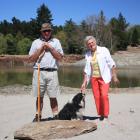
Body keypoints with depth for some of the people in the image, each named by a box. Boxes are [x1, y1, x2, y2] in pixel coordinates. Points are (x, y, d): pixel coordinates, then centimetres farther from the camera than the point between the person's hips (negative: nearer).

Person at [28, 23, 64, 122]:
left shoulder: (56, 41, 12)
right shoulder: (36, 42, 11)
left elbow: (60, 57, 3)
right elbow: (30, 59, 5)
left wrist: (50, 48, -5)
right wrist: (40, 49, -3)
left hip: (52, 72, 0)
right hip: (39, 72, 1)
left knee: (53, 97, 1)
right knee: (39, 97, 6)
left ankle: (55, 116, 8)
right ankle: (38, 116, 16)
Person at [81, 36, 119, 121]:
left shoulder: (104, 50, -6)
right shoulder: (87, 54, 5)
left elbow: (112, 64, -6)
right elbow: (87, 70, 10)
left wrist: (115, 76, -11)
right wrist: (84, 82, 8)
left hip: (104, 77, -4)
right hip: (94, 78, 4)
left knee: (104, 95, -15)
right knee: (97, 97, 3)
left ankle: (105, 114, -1)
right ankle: (101, 114, 17)